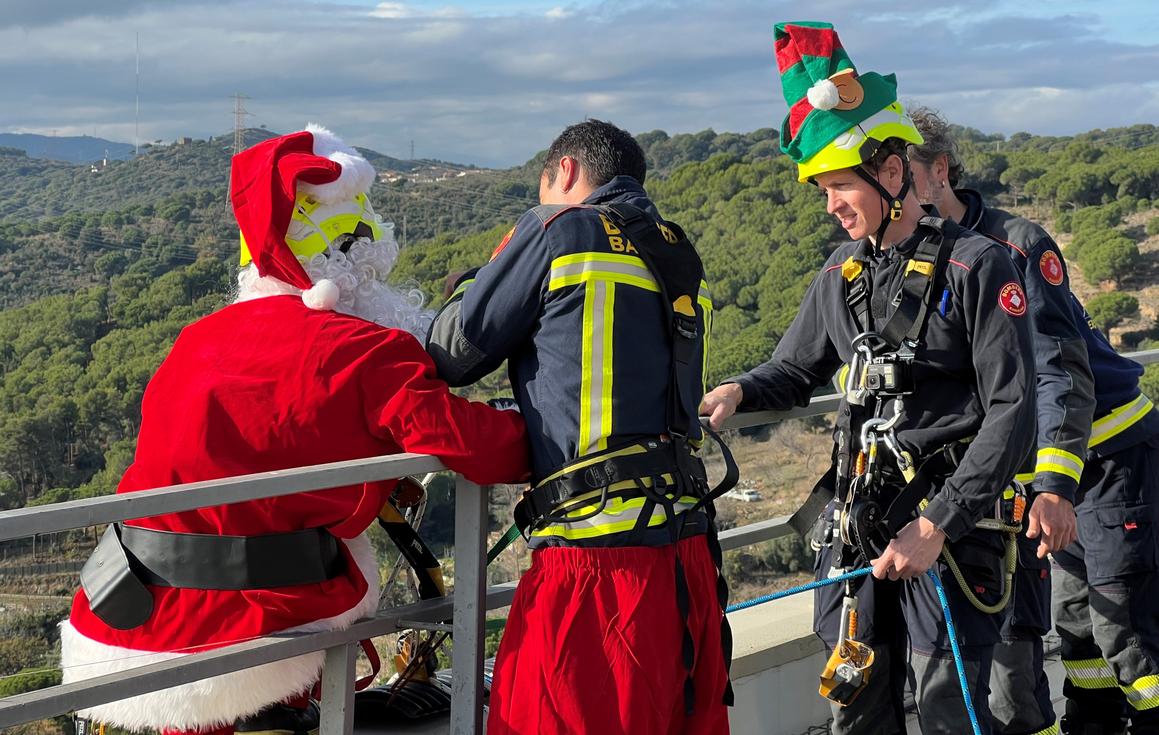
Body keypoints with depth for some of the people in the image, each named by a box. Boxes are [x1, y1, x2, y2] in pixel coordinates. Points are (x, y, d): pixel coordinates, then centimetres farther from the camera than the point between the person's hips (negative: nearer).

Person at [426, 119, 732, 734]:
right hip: (686, 549, 8)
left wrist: (467, 287, 24)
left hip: (597, 553, -7)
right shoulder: (679, 256, 17)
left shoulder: (557, 228, -2)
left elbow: (454, 358, 5)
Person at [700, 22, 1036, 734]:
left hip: (949, 522, -5)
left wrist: (939, 524, -17)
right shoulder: (841, 274, 11)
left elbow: (1012, 411, -12)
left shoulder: (977, 265, -8)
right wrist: (738, 391, -1)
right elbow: (795, 370, 23)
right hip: (857, 520, 6)